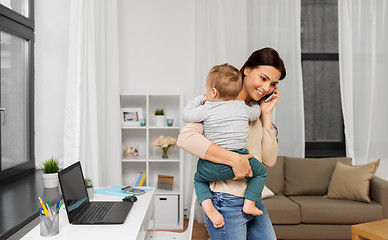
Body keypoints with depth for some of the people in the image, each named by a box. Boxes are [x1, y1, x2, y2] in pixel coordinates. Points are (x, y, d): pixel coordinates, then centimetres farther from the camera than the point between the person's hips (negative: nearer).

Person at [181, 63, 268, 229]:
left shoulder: (206, 109, -2)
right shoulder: (244, 108, 8)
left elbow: (186, 115, 8)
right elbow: (256, 111, 28)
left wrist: (199, 99, 21)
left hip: (211, 166, 0)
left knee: (199, 179, 29)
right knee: (261, 171, 27)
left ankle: (207, 204, 3)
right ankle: (249, 204, 14)